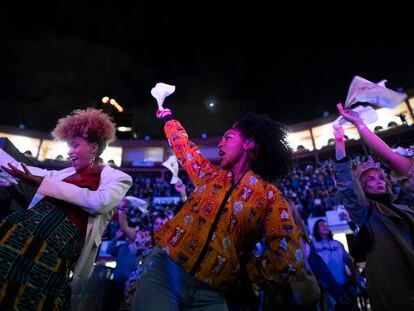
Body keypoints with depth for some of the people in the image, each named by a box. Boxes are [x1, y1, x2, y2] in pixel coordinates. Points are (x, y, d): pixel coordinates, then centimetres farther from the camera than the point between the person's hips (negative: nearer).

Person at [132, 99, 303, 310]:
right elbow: (183, 147, 26)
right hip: (166, 266, 3)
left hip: (209, 293, -2)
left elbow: (287, 252, -12)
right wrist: (168, 118, 40)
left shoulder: (269, 196, -2)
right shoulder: (209, 175, 12)